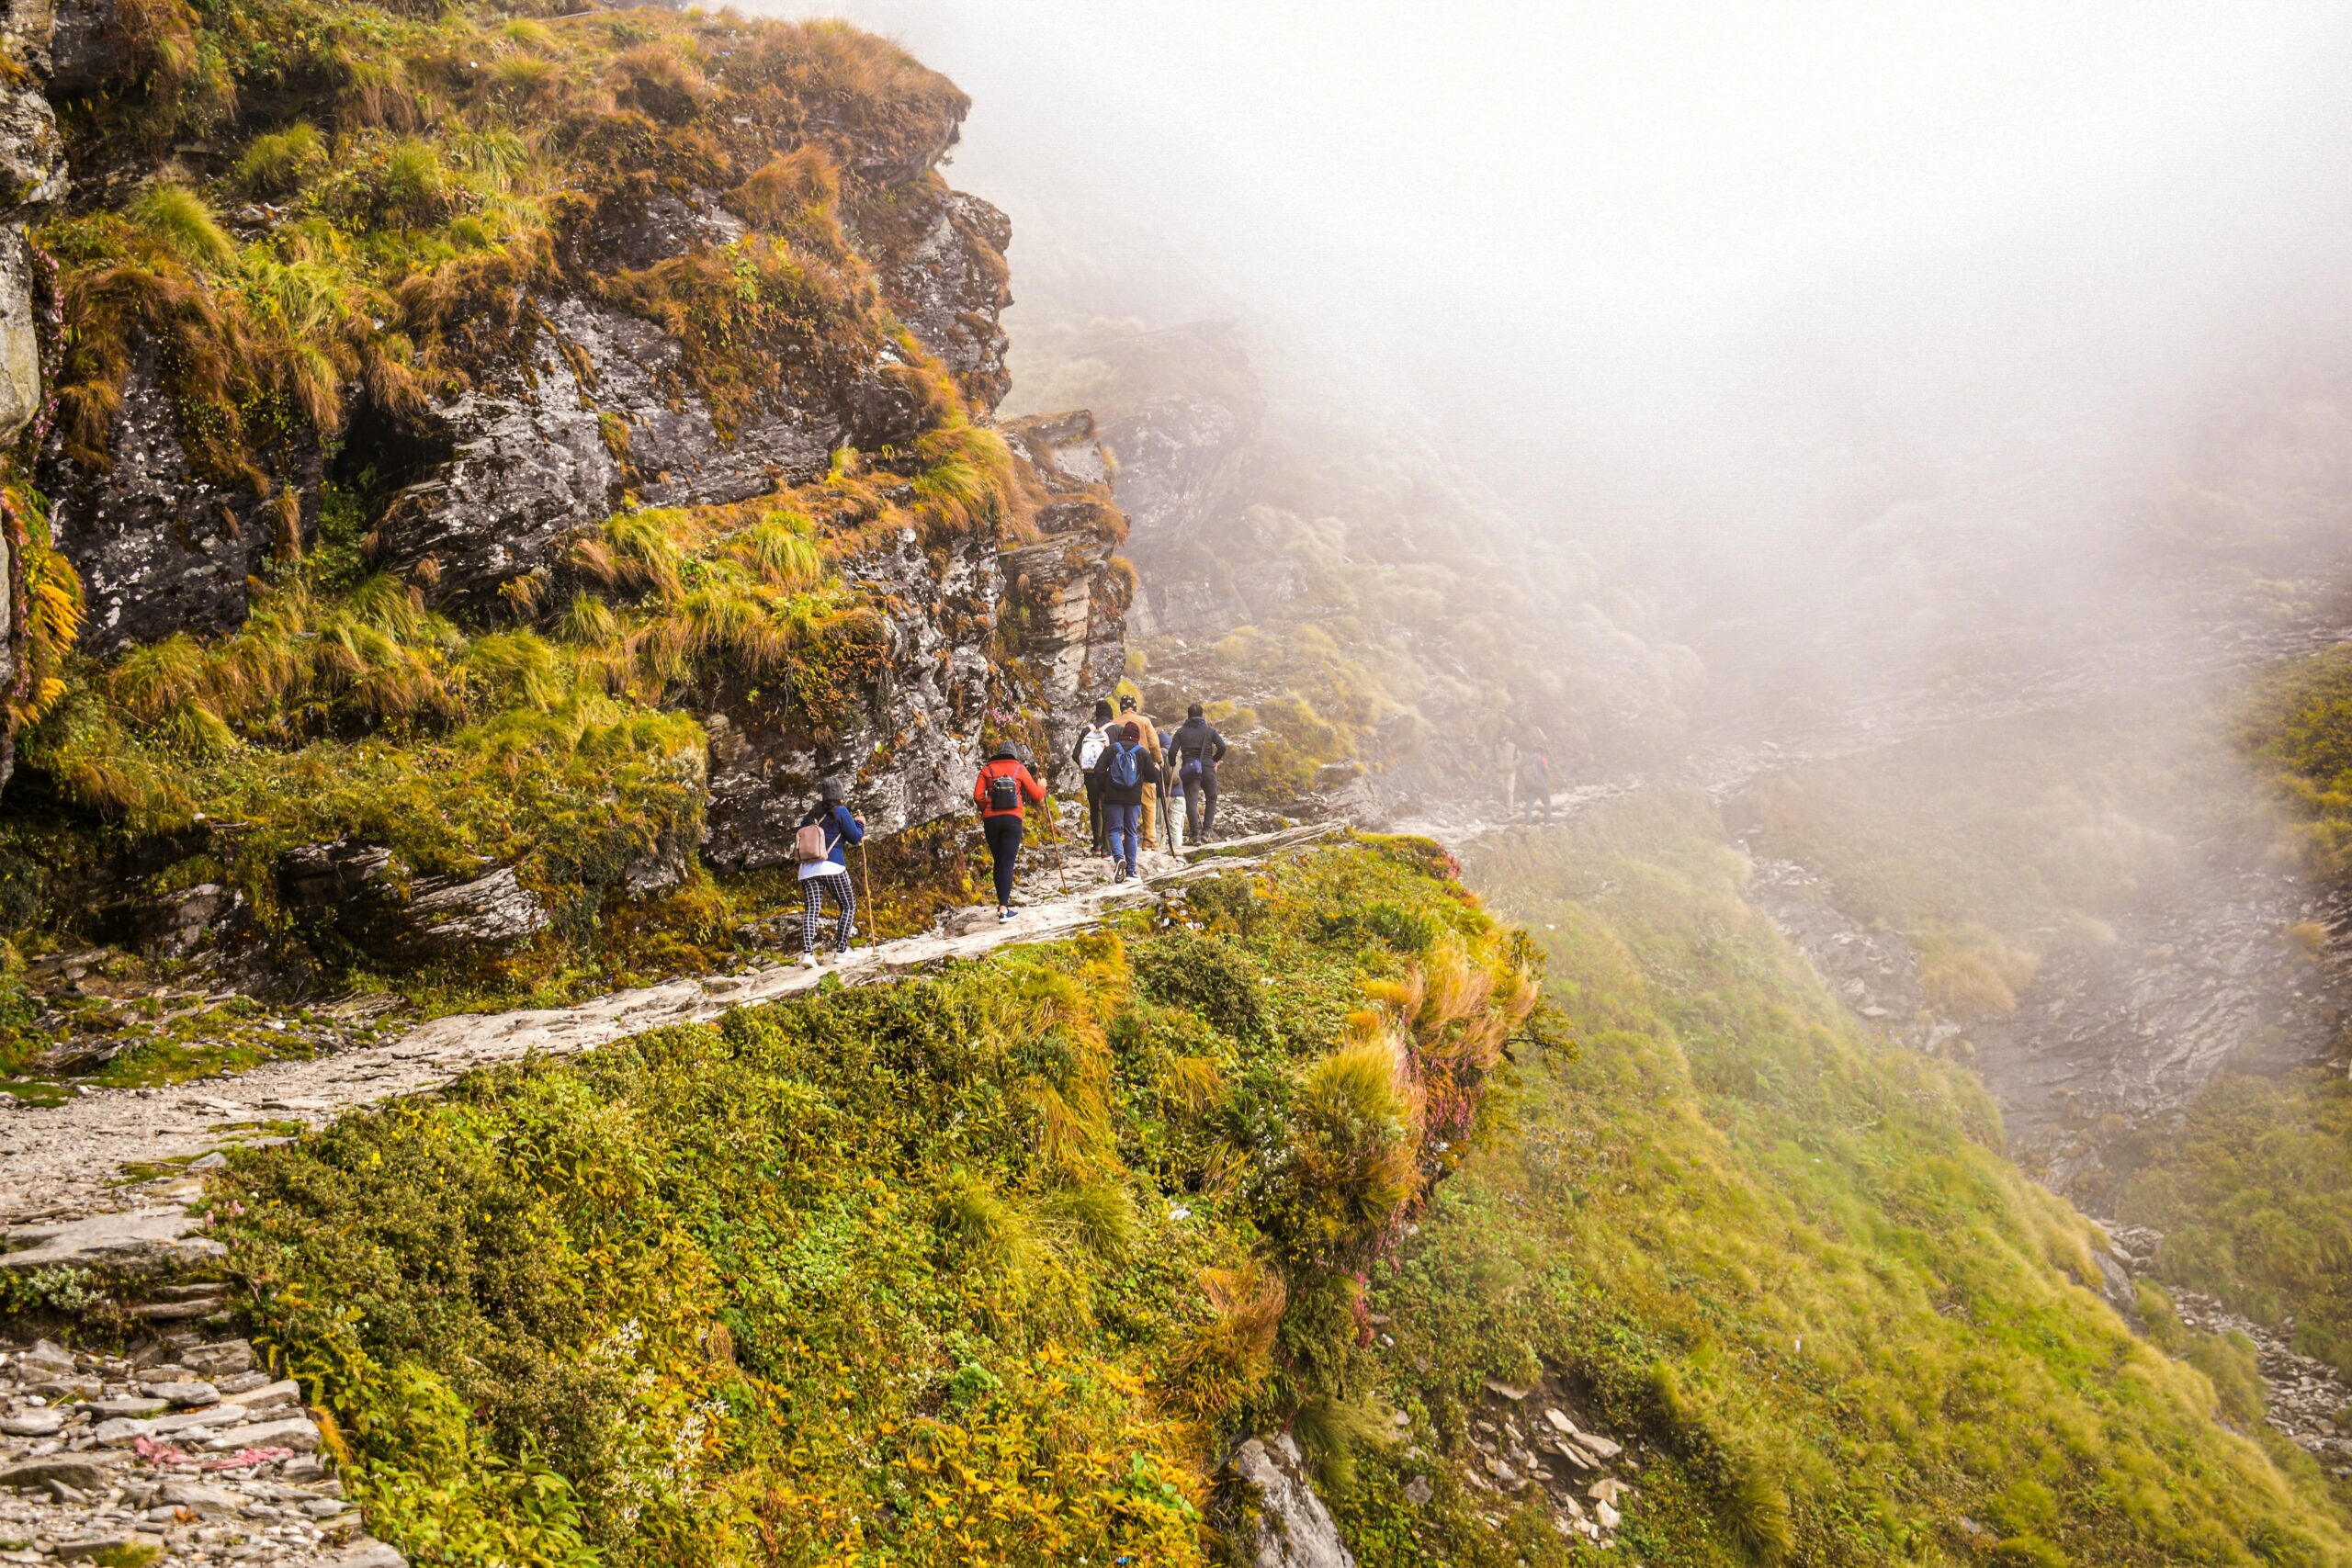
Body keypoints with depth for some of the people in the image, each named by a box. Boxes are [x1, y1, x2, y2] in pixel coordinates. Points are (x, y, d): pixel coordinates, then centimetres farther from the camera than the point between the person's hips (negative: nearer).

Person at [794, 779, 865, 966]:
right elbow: (855, 838, 0)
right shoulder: (840, 812, -1)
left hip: (808, 868, 5)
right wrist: (860, 823, 19)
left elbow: (800, 837, 24)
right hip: (832, 866, -5)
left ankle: (807, 953, -18)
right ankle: (841, 950, 4)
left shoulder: (812, 814, 16)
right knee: (848, 906, 11)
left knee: (811, 909, -2)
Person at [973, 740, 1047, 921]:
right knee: (1007, 863, -4)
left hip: (991, 820, 2)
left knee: (999, 862, 16)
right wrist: (1042, 786, 29)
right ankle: (1004, 908, -13)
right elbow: (1037, 796, 8)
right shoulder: (1020, 769, 7)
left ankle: (1002, 903, 20)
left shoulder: (987, 769, 9)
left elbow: (978, 796, 0)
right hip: (1013, 819, -2)